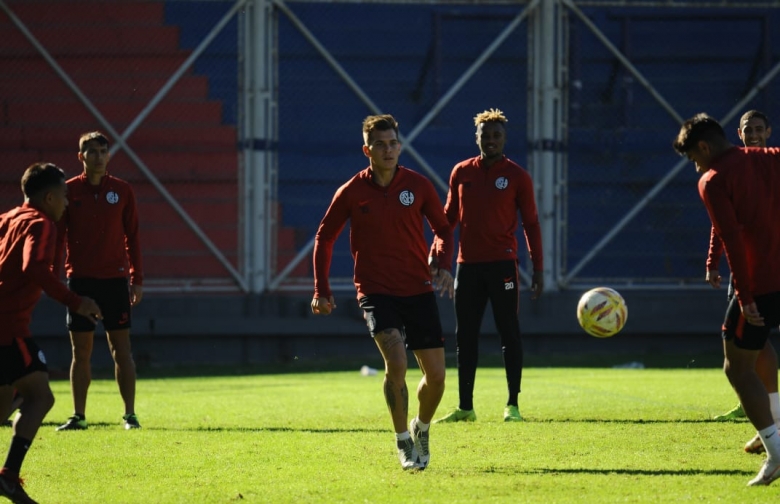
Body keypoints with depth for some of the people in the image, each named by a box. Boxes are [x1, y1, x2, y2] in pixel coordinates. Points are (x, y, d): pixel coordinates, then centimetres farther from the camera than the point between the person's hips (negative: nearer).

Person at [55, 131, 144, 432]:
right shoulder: (69, 191, 3)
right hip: (80, 281, 0)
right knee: (80, 351, 3)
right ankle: (79, 416, 9)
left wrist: (137, 279, 3)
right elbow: (57, 236, 4)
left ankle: (130, 415, 3)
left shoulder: (122, 191, 4)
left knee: (121, 349, -1)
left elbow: (132, 236, 7)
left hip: (115, 280, 0)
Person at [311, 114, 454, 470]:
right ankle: (403, 441, -6)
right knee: (396, 362, -24)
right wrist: (321, 291, 3)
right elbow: (324, 238, 8)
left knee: (436, 375, 1)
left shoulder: (418, 186, 0)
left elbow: (443, 229, 13)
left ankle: (422, 428, 32)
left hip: (419, 291, 2)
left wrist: (443, 265, -6)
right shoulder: (352, 193, -4)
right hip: (376, 291, -2)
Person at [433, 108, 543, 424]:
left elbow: (531, 224, 2)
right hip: (468, 264, 4)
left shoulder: (516, 176, 0)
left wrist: (538, 268, -4)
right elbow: (449, 217, 16)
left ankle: (513, 405, 1)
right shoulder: (462, 173, 9)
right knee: (465, 337, 5)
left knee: (509, 334, -3)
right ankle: (465, 407, 11)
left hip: (502, 264, -4)